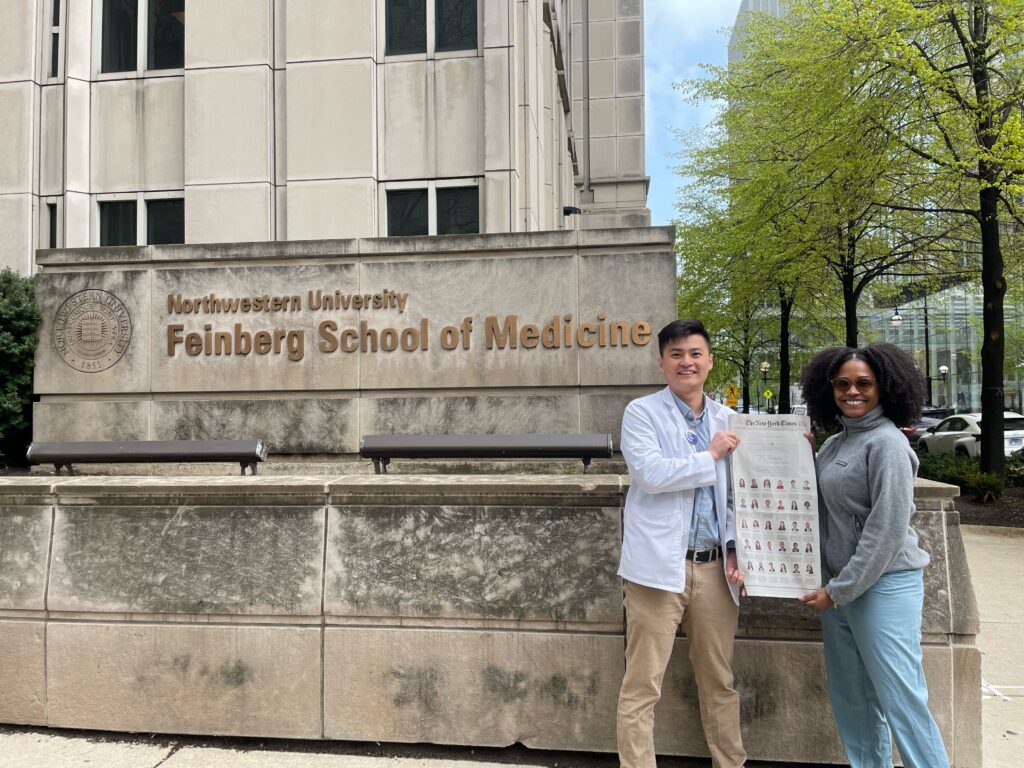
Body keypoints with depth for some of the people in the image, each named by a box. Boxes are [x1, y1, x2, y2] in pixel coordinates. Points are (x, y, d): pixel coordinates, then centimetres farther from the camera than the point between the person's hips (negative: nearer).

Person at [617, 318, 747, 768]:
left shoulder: (727, 420, 12)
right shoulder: (642, 412, -2)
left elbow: (734, 495, 14)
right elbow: (651, 474, -18)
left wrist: (735, 549, 2)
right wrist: (711, 456, -8)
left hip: (714, 566, 5)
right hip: (661, 564, -4)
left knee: (719, 680, 16)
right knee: (643, 684, 1)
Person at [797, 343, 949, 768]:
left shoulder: (887, 443, -13)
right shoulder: (835, 442, 10)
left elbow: (887, 529, -17)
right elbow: (821, 507, 16)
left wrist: (839, 589, -14)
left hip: (883, 586, -8)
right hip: (839, 586, 8)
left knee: (901, 701, -1)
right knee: (851, 696, 14)